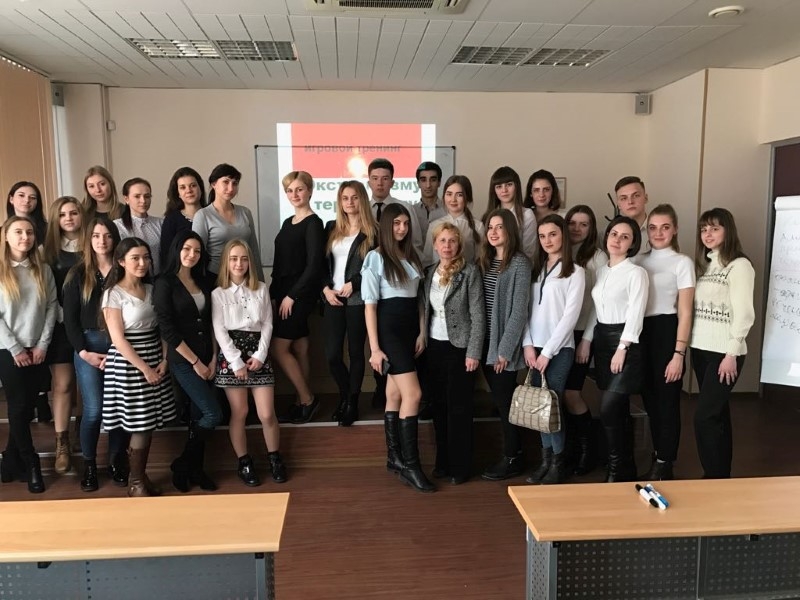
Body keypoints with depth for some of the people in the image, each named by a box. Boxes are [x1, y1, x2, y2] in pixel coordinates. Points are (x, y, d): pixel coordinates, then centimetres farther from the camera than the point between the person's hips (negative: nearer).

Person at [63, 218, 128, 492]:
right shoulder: (78, 274, 7)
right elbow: (70, 318, 4)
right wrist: (84, 352, -6)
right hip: (88, 346, 0)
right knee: (94, 410, -6)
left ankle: (116, 462, 19)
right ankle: (89, 465, 15)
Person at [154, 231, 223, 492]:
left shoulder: (203, 282, 10)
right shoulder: (165, 283, -8)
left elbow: (210, 322, 10)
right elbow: (168, 329, -13)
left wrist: (213, 358, 1)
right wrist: (194, 361, -12)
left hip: (206, 359, 6)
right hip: (182, 361, -6)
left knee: (200, 415, 10)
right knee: (213, 414, -11)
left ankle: (195, 468, 25)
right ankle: (182, 464, 9)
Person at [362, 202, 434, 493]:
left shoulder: (412, 256, 12)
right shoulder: (375, 257, -6)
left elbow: (418, 298, 14)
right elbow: (370, 305, -9)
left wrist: (422, 333, 4)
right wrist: (374, 348, -13)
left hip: (410, 327, 6)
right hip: (389, 328, -6)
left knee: (395, 394, 12)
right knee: (413, 394, -13)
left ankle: (395, 457, 22)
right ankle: (410, 465, -4)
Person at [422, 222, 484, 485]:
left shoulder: (469, 271, -8)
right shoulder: (430, 272, 9)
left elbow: (478, 315, -10)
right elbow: (426, 311, 11)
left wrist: (473, 352, -14)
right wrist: (423, 340, 4)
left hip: (459, 346, -5)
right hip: (435, 346, 5)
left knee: (459, 407, 1)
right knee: (439, 405, 10)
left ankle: (460, 465, 13)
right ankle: (443, 461, 22)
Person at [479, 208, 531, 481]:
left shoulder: (520, 263, -10)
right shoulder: (485, 260, 11)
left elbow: (519, 310, -14)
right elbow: (480, 304, 10)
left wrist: (505, 348, -16)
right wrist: (484, 344, 5)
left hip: (504, 343, -6)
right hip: (486, 341, 6)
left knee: (505, 400, 1)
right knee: (499, 400, 12)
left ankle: (512, 459, 16)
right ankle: (513, 452, 25)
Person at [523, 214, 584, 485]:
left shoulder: (575, 272, -3)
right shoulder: (536, 269, 12)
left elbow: (570, 316, -9)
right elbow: (526, 309, 8)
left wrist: (548, 351, -12)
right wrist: (528, 344, -2)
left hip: (559, 349, -5)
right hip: (534, 347, 5)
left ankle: (558, 463, 9)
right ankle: (545, 459, 18)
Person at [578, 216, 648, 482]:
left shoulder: (636, 272, -8)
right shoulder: (601, 271, 12)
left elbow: (635, 315, -13)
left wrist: (622, 349, -18)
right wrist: (586, 340, 8)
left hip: (625, 342, -7)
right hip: (601, 340, 7)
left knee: (608, 410, -10)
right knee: (618, 410, 11)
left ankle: (618, 469, 6)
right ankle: (626, 468, 20)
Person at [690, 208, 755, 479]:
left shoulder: (739, 265, -7)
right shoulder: (703, 264, 15)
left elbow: (744, 313, -13)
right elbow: (695, 309, 11)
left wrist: (731, 353, -17)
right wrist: (687, 346, 4)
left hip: (724, 352, -7)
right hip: (700, 349, 7)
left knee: (704, 417, -8)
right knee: (717, 414, 13)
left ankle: (714, 478, 3)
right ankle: (722, 475, 22)